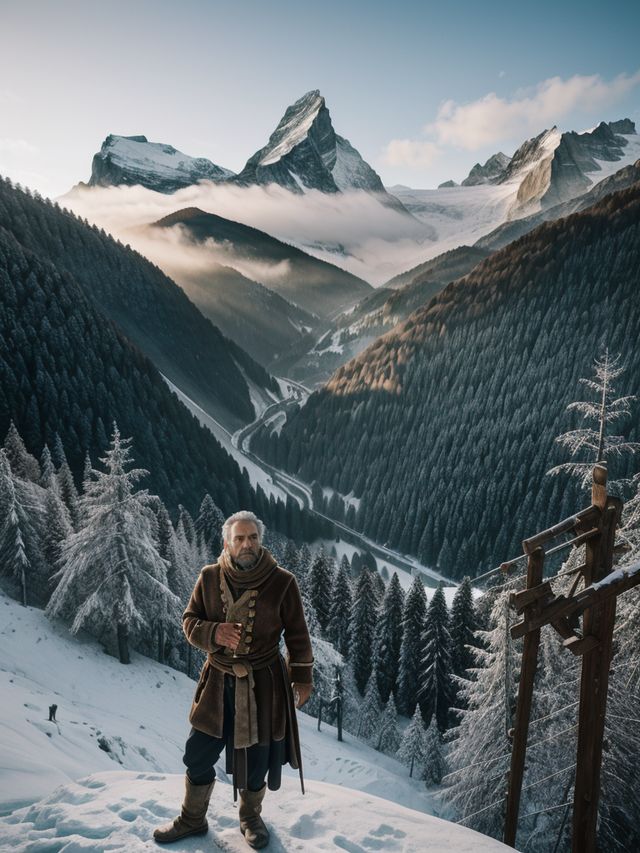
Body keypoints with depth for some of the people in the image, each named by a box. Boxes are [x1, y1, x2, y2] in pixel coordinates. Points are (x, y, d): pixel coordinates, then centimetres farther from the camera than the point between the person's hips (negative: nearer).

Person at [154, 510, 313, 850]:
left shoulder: (282, 582, -13)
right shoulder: (210, 577, -7)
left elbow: (297, 635, -3)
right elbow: (190, 621, 0)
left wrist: (301, 679, 1)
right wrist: (214, 633, -20)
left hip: (263, 684, -2)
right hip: (218, 681, 2)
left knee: (256, 758, 13)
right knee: (198, 755, 13)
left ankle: (251, 817, 42)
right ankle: (192, 818, 39)